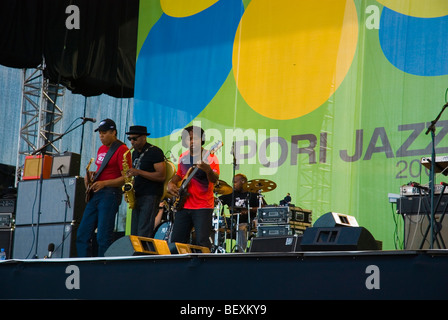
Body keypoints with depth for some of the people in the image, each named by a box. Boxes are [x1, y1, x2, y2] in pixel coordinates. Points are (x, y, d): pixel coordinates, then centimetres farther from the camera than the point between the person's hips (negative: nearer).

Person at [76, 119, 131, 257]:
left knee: (103, 237, -11)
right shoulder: (101, 149, 19)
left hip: (110, 194, -9)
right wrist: (91, 175, 9)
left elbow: (126, 178, -12)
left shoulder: (121, 150, -7)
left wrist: (104, 183, -20)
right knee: (82, 234, 4)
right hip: (95, 194, 9)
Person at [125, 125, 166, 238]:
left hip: (151, 196, -8)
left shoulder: (155, 152, -9)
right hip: (137, 196, 8)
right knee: (134, 234, 6)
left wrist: (139, 172, -21)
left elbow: (162, 176, -17)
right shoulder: (135, 153, 17)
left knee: (143, 235, -14)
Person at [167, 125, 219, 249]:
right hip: (183, 206, 6)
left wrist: (208, 170, -39)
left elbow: (214, 180, -19)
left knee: (202, 242, -13)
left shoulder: (209, 157, -7)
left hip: (203, 207, -6)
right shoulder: (183, 157, 12)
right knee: (176, 241, 6)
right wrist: (171, 183, 8)